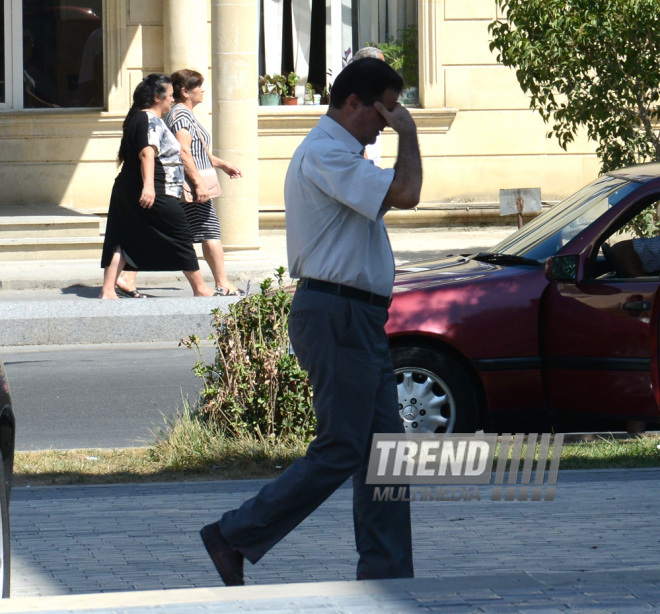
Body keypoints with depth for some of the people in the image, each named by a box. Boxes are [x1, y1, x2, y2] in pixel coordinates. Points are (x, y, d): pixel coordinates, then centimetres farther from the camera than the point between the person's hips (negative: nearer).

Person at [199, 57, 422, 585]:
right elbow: (404, 195, -26)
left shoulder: (338, 153, 20)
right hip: (337, 317, -11)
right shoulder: (325, 154, -16)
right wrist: (408, 135, -13)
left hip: (360, 320, 11)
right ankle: (236, 536, 0)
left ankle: (386, 573, 8)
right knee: (338, 452, -8)